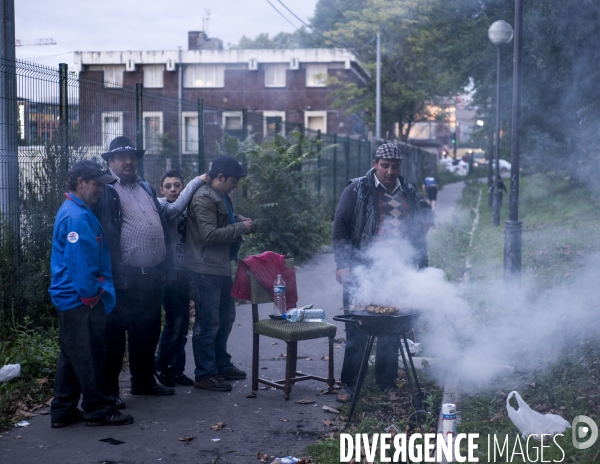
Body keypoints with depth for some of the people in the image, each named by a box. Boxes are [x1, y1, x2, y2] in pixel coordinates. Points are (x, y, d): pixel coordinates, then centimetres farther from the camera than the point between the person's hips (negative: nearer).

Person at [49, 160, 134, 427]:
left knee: (72, 356, 14)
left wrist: (97, 290, 15)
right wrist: (91, 294, -14)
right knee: (90, 356, 0)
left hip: (73, 298, 10)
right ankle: (98, 410, 10)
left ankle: (63, 411, 21)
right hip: (81, 300, -10)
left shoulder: (76, 212, 16)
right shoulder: (77, 216, -17)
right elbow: (78, 262, -22)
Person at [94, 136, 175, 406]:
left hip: (152, 275, 7)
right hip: (124, 278, -7)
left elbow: (162, 224, 22)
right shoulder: (106, 191, -6)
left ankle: (144, 381, 29)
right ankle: (108, 389, 9)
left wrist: (166, 261, 14)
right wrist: (116, 274, -20)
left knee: (148, 333, 16)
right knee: (115, 335, 0)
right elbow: (105, 234, -13)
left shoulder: (147, 188, 18)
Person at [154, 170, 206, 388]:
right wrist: (196, 181, -21)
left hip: (184, 272, 6)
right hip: (169, 272, -6)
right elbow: (176, 208, -28)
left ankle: (177, 369, 21)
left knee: (183, 323, 10)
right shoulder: (160, 205, -7)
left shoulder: (187, 209, 11)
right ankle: (161, 366, 13)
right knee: (174, 321, -5)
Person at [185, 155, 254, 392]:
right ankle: (204, 374, 5)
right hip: (207, 268, -10)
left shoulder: (220, 196, 13)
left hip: (222, 266, 11)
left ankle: (222, 364, 32)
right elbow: (209, 234, -25)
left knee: (225, 317, 19)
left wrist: (240, 219, 9)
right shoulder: (203, 199, -18)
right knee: (208, 322, -4)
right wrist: (240, 228, -17)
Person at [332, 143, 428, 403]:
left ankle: (387, 382, 23)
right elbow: (340, 226, -4)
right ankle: (349, 384, 12)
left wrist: (422, 265, 12)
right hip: (361, 272, -4)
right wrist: (342, 264, -11)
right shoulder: (358, 190, -2)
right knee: (357, 329, 2)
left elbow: (417, 232, 18)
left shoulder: (408, 194, 11)